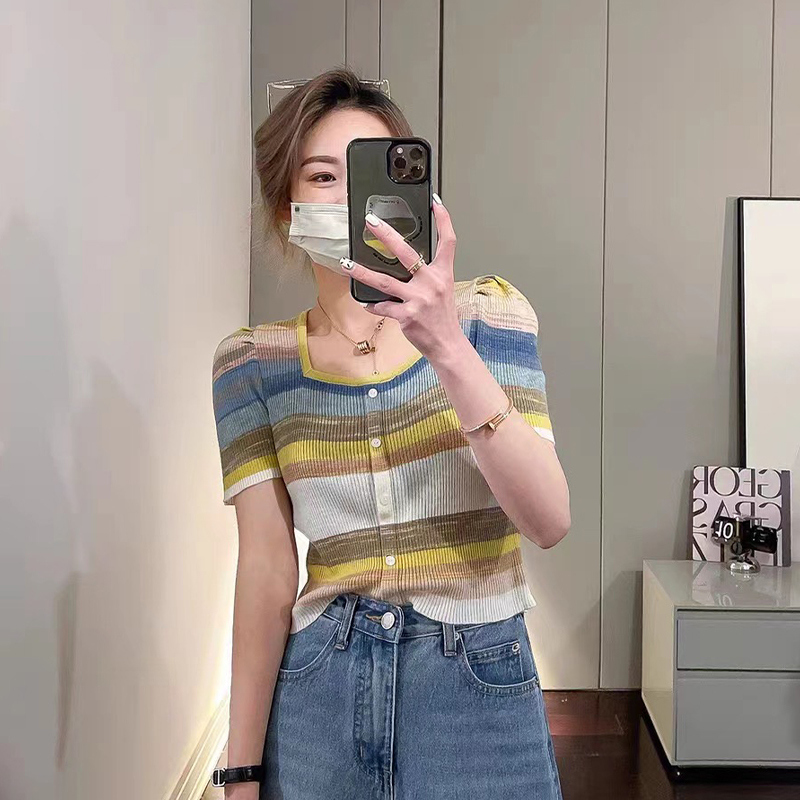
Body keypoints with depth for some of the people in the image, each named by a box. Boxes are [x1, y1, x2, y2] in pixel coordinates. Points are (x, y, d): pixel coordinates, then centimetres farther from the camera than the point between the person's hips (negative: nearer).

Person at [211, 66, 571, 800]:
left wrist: (448, 348, -28)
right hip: (319, 687, 1)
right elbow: (267, 568, -4)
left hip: (479, 683, -1)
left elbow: (550, 520, -16)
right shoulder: (253, 361, -2)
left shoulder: (488, 312, -5)